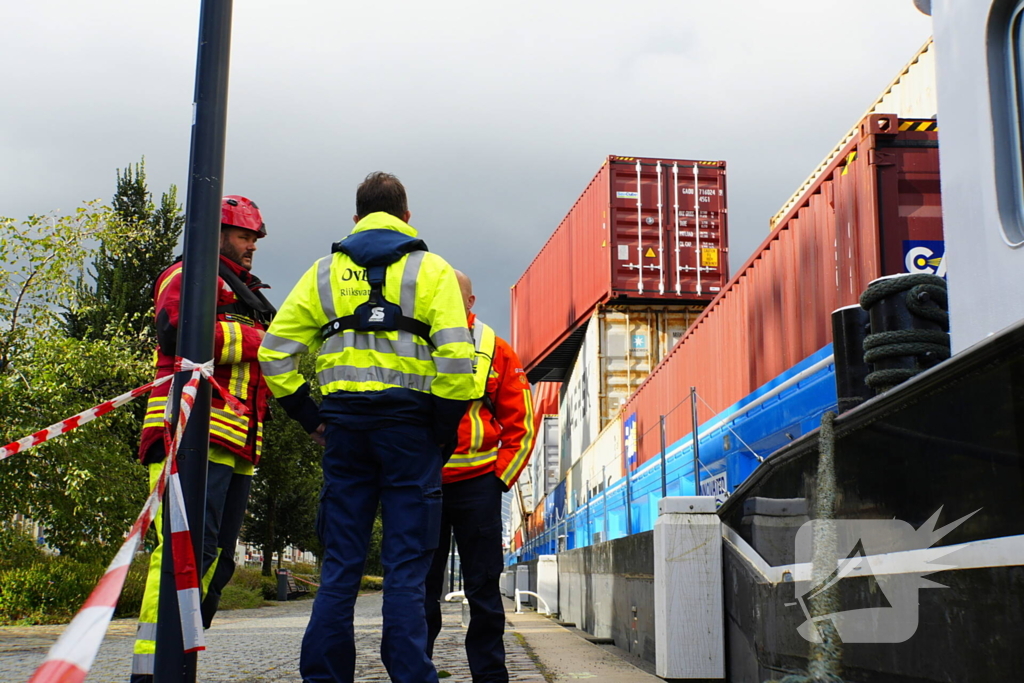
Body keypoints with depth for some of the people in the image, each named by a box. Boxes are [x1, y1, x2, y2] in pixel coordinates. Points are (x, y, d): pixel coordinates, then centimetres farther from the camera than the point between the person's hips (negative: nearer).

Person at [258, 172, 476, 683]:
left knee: (340, 563, 8)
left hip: (344, 426, 3)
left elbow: (275, 349, 6)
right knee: (406, 566, 1)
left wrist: (308, 414, 9)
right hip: (408, 424, -2)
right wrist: (445, 427, -1)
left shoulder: (325, 271, 13)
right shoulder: (431, 269, 5)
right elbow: (456, 357, -8)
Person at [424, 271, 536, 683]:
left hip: (477, 486, -1)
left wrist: (500, 477, -2)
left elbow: (521, 424, 7)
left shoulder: (497, 353, 7)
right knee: (420, 587, 6)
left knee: (483, 588, 4)